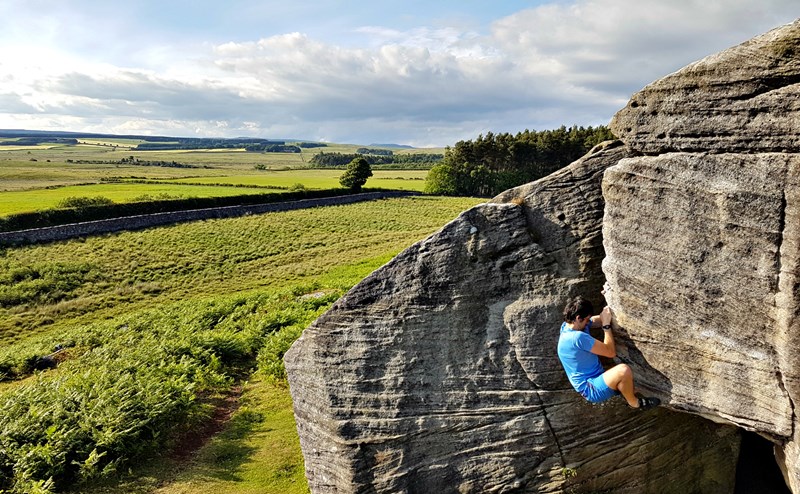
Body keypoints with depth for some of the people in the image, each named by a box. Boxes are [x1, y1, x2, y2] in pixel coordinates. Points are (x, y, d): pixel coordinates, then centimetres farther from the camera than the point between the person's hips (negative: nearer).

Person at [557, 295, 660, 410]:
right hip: (591, 390, -10)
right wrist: (606, 323, -16)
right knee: (623, 370, -30)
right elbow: (611, 352, -20)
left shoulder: (570, 325, 0)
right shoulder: (577, 337, -28)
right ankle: (634, 402, -4)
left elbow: (597, 320, 7)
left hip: (595, 379, 10)